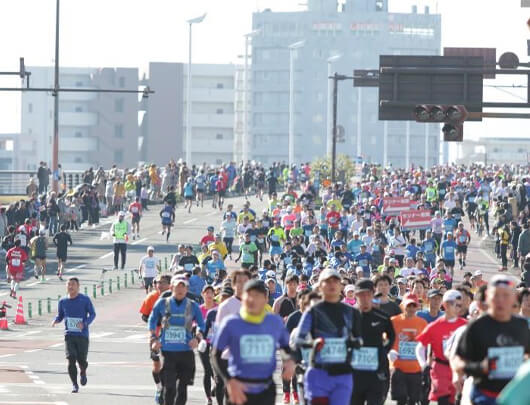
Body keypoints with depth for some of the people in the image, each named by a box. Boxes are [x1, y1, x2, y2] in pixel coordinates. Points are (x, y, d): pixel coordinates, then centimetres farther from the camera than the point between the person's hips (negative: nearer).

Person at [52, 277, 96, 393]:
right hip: (69, 335, 2)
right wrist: (55, 320, -9)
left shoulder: (85, 300, -3)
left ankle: (83, 373, 33)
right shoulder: (63, 301, 5)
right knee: (71, 359, -12)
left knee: (82, 360, -3)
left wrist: (85, 324, -17)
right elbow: (60, 316, 16)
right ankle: (74, 385, -1)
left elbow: (92, 314, 2)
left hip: (82, 335, -2)